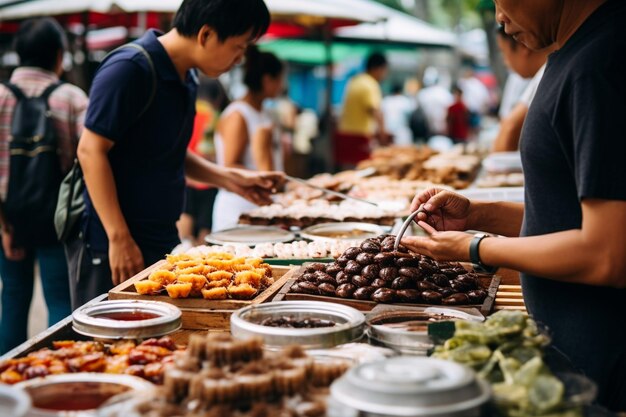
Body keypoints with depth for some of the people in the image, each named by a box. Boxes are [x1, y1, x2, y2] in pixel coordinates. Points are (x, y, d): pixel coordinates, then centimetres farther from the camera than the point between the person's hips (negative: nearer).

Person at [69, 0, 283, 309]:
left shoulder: (186, 79, 11)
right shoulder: (129, 69, -16)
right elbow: (91, 151, -18)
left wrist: (230, 178, 9)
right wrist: (119, 239, -21)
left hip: (161, 241, 8)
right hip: (113, 247, -8)